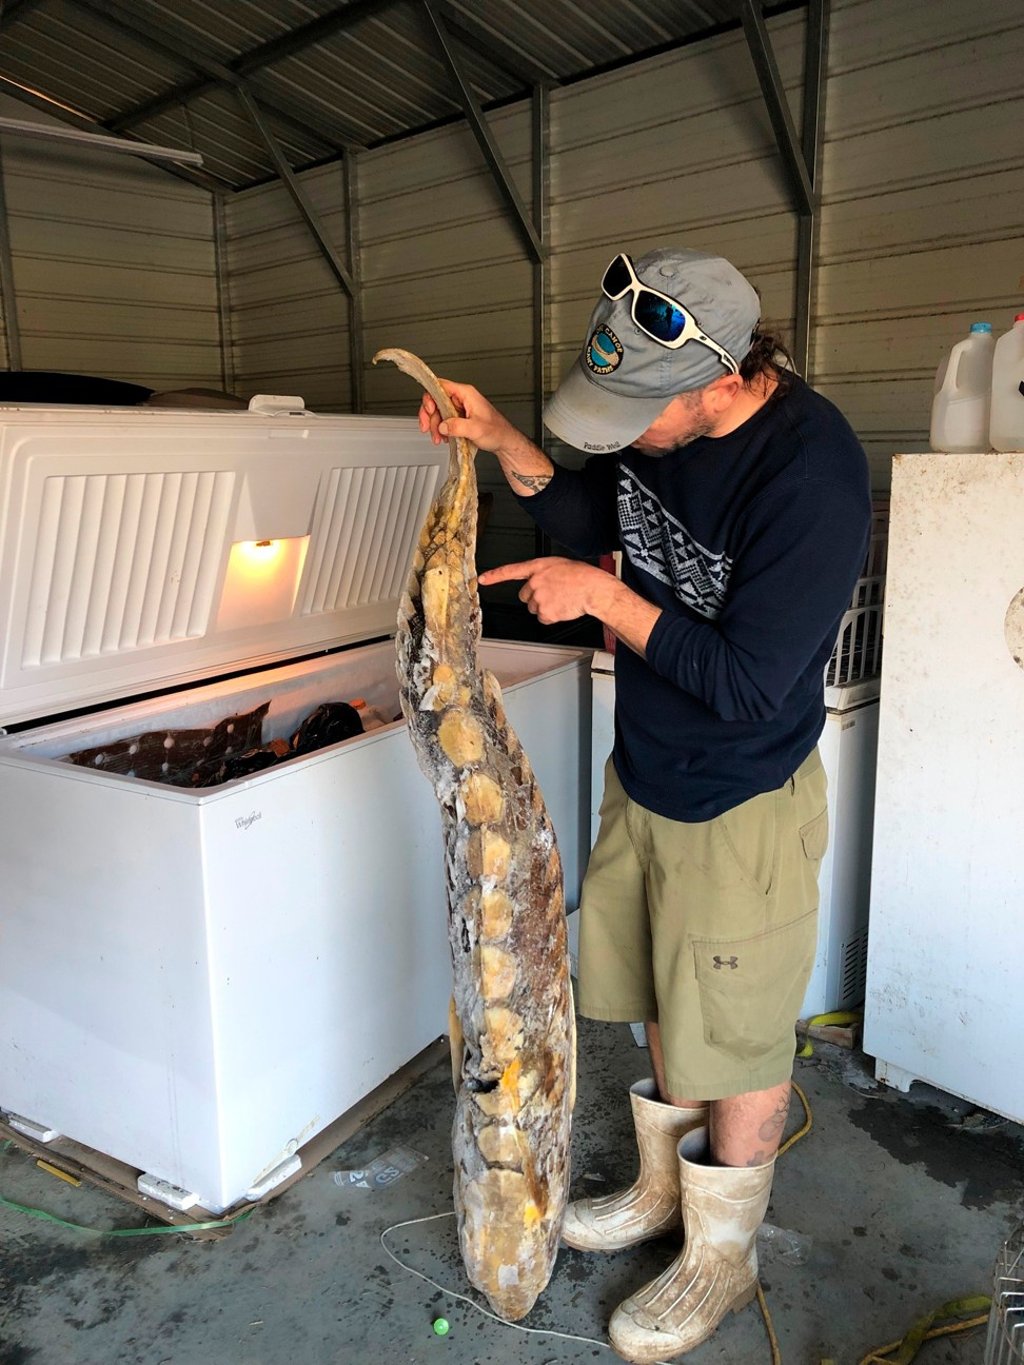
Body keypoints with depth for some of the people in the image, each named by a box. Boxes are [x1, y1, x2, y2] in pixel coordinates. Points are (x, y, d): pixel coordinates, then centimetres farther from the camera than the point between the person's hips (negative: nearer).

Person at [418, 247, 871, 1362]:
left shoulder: (810, 475, -29)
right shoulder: (659, 415, -6)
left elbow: (748, 685, -27)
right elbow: (599, 519, 11)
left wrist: (600, 597, -23)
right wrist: (505, 444, -4)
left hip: (740, 808, -7)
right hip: (642, 773, 8)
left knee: (735, 1040, 12)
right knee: (663, 1006, 24)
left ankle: (722, 1258, 39)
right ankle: (663, 1190, 49)